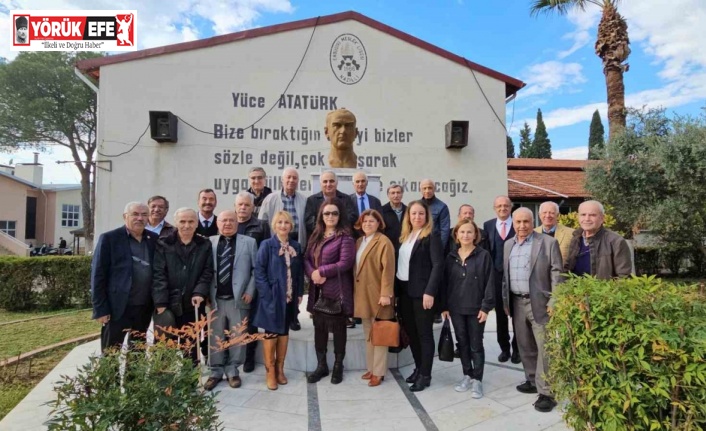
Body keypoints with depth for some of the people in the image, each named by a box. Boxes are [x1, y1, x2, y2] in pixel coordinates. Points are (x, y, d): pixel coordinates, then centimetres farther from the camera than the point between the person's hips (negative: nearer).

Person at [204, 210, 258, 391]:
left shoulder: (249, 242, 3)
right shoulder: (210, 242, 6)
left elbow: (256, 269, 1)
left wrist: (250, 291, -7)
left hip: (238, 298, -1)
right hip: (216, 299, 1)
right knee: (215, 338, 9)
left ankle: (232, 371, 22)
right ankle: (216, 371, 23)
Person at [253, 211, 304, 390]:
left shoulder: (296, 246, 8)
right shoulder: (266, 245, -7)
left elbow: (300, 271, 11)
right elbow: (259, 271, -10)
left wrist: (300, 293, 5)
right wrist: (267, 294, -17)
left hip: (289, 297, 5)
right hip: (272, 297, -4)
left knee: (284, 332, 12)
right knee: (271, 333, 2)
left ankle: (280, 369, 24)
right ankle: (270, 372, 15)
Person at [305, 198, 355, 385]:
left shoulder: (345, 237, -8)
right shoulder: (315, 236, 13)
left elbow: (345, 263, -17)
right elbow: (307, 259, 10)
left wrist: (321, 272, -14)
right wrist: (312, 274, -10)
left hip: (337, 290, -6)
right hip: (318, 290, 6)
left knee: (338, 328, 7)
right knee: (319, 327, 12)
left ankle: (338, 366, 23)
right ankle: (321, 365, 27)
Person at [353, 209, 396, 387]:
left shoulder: (383, 242, -12)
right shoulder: (359, 242, 13)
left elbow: (388, 270, -17)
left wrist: (386, 293, -21)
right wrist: (355, 292, 14)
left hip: (377, 295, -8)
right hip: (363, 295, 8)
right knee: (368, 334, 16)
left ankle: (379, 372, 12)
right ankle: (371, 368, 28)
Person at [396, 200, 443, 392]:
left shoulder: (432, 237, -7)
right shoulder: (405, 236, 13)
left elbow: (438, 265, -14)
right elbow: (400, 263, 12)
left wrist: (430, 292, -21)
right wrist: (395, 288, 4)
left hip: (421, 291, -7)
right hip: (404, 290, 7)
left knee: (424, 333, 3)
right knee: (410, 332, 13)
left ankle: (425, 375, 13)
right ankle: (418, 368, 27)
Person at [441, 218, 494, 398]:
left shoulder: (483, 256, -5)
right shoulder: (451, 257, 6)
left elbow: (489, 283, -7)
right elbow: (445, 282, 7)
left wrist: (486, 307, -11)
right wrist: (444, 306, 4)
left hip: (476, 308, -4)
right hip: (456, 308, 4)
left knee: (476, 345, 5)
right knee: (462, 343, 13)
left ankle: (477, 380, 17)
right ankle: (467, 376, 27)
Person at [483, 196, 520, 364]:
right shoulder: (488, 225, 5)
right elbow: (485, 251, 4)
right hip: (497, 276, 2)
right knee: (500, 314, 11)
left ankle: (517, 349, 24)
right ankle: (504, 348, 25)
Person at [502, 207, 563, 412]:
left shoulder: (548, 242, -6)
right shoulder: (508, 245, 10)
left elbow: (556, 273, -9)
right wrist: (505, 301, 12)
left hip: (540, 302, -5)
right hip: (516, 302, 5)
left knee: (545, 347, -2)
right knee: (525, 346, 15)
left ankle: (546, 392, 6)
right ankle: (532, 380, 31)